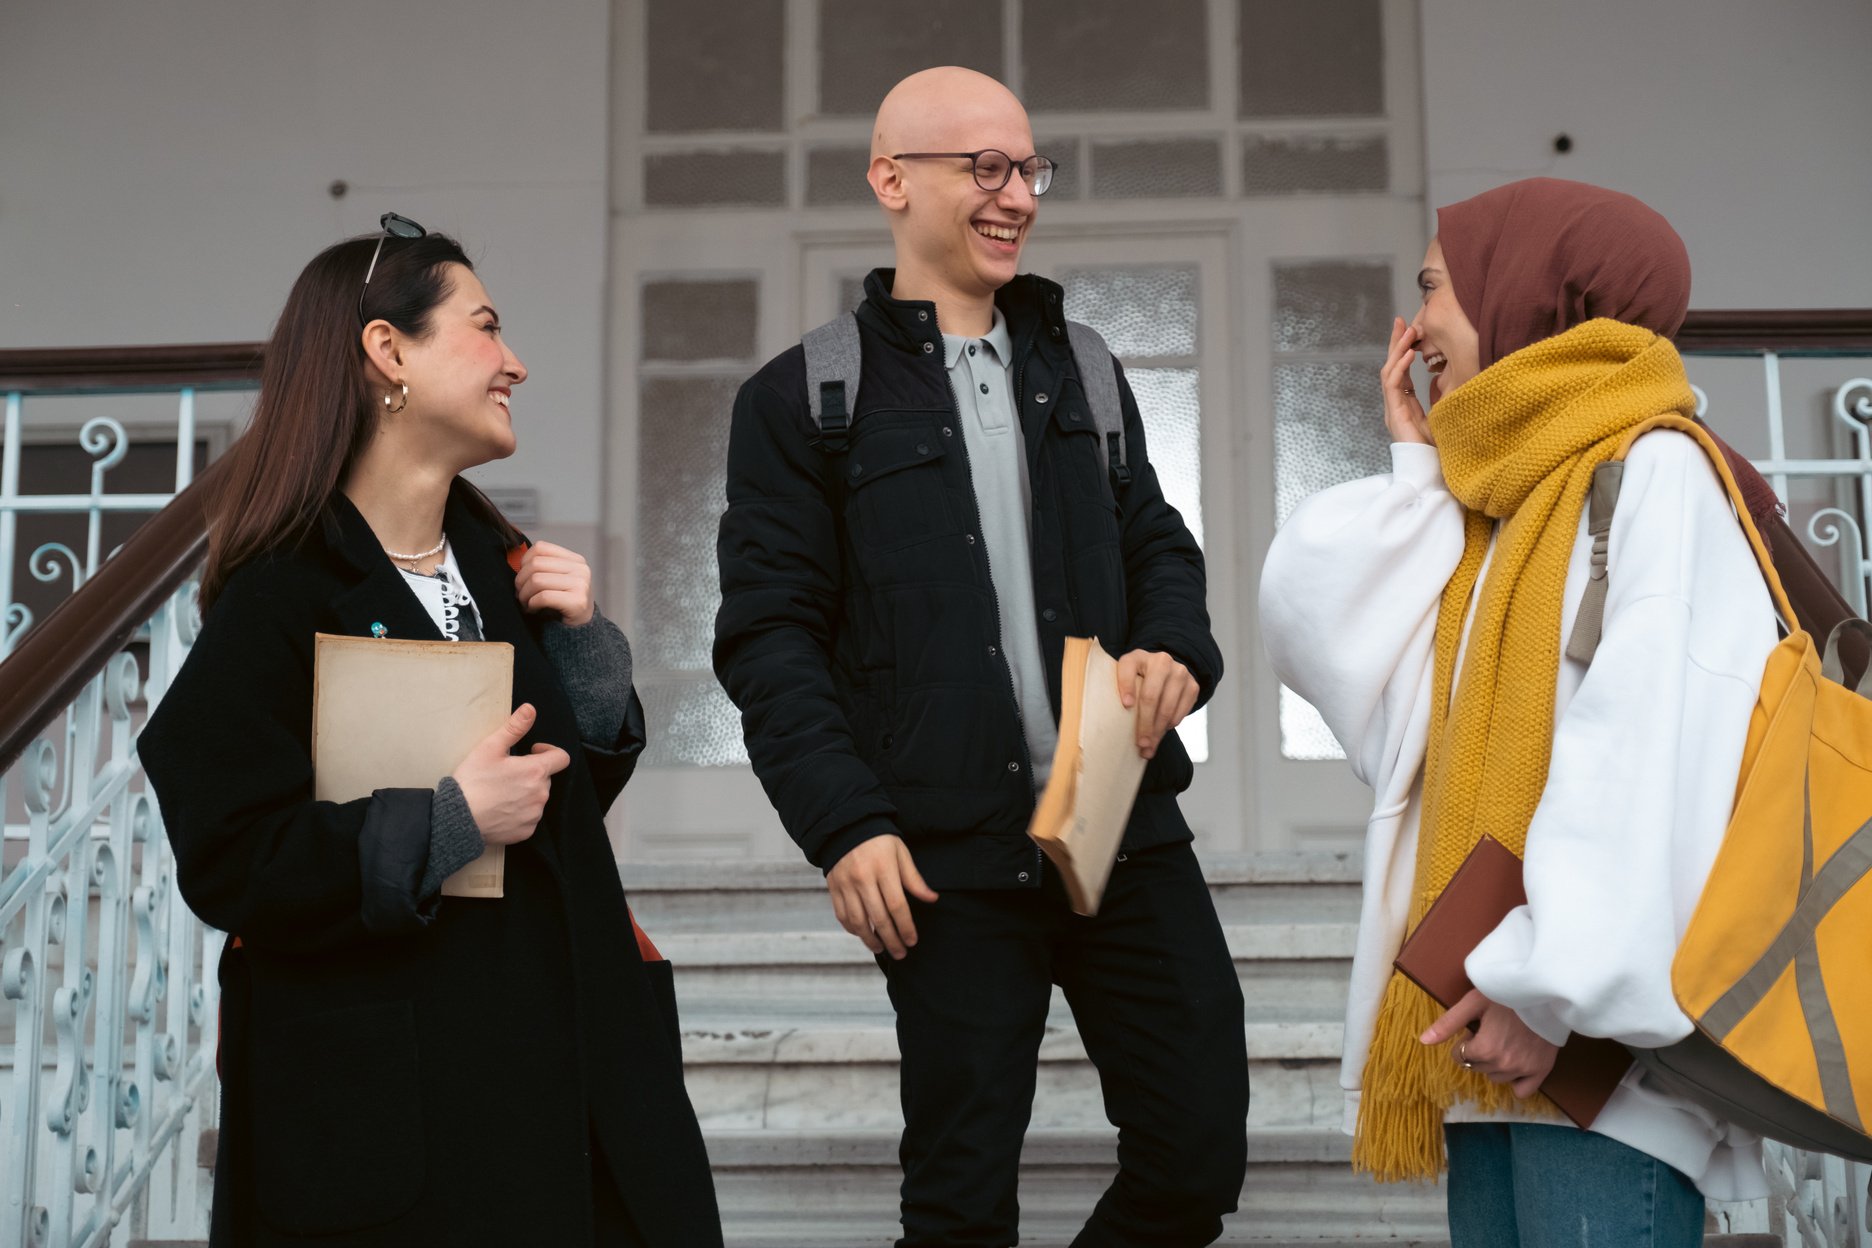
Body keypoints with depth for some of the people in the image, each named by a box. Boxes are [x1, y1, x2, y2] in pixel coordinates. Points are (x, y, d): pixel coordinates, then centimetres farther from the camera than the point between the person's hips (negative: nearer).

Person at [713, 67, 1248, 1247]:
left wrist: (1177, 651, -3)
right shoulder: (804, 398, 0)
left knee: (1202, 1147, 7)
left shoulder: (1081, 370, 15)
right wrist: (846, 825, -13)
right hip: (950, 859, -4)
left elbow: (1157, 542, 19)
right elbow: (770, 635, -3)